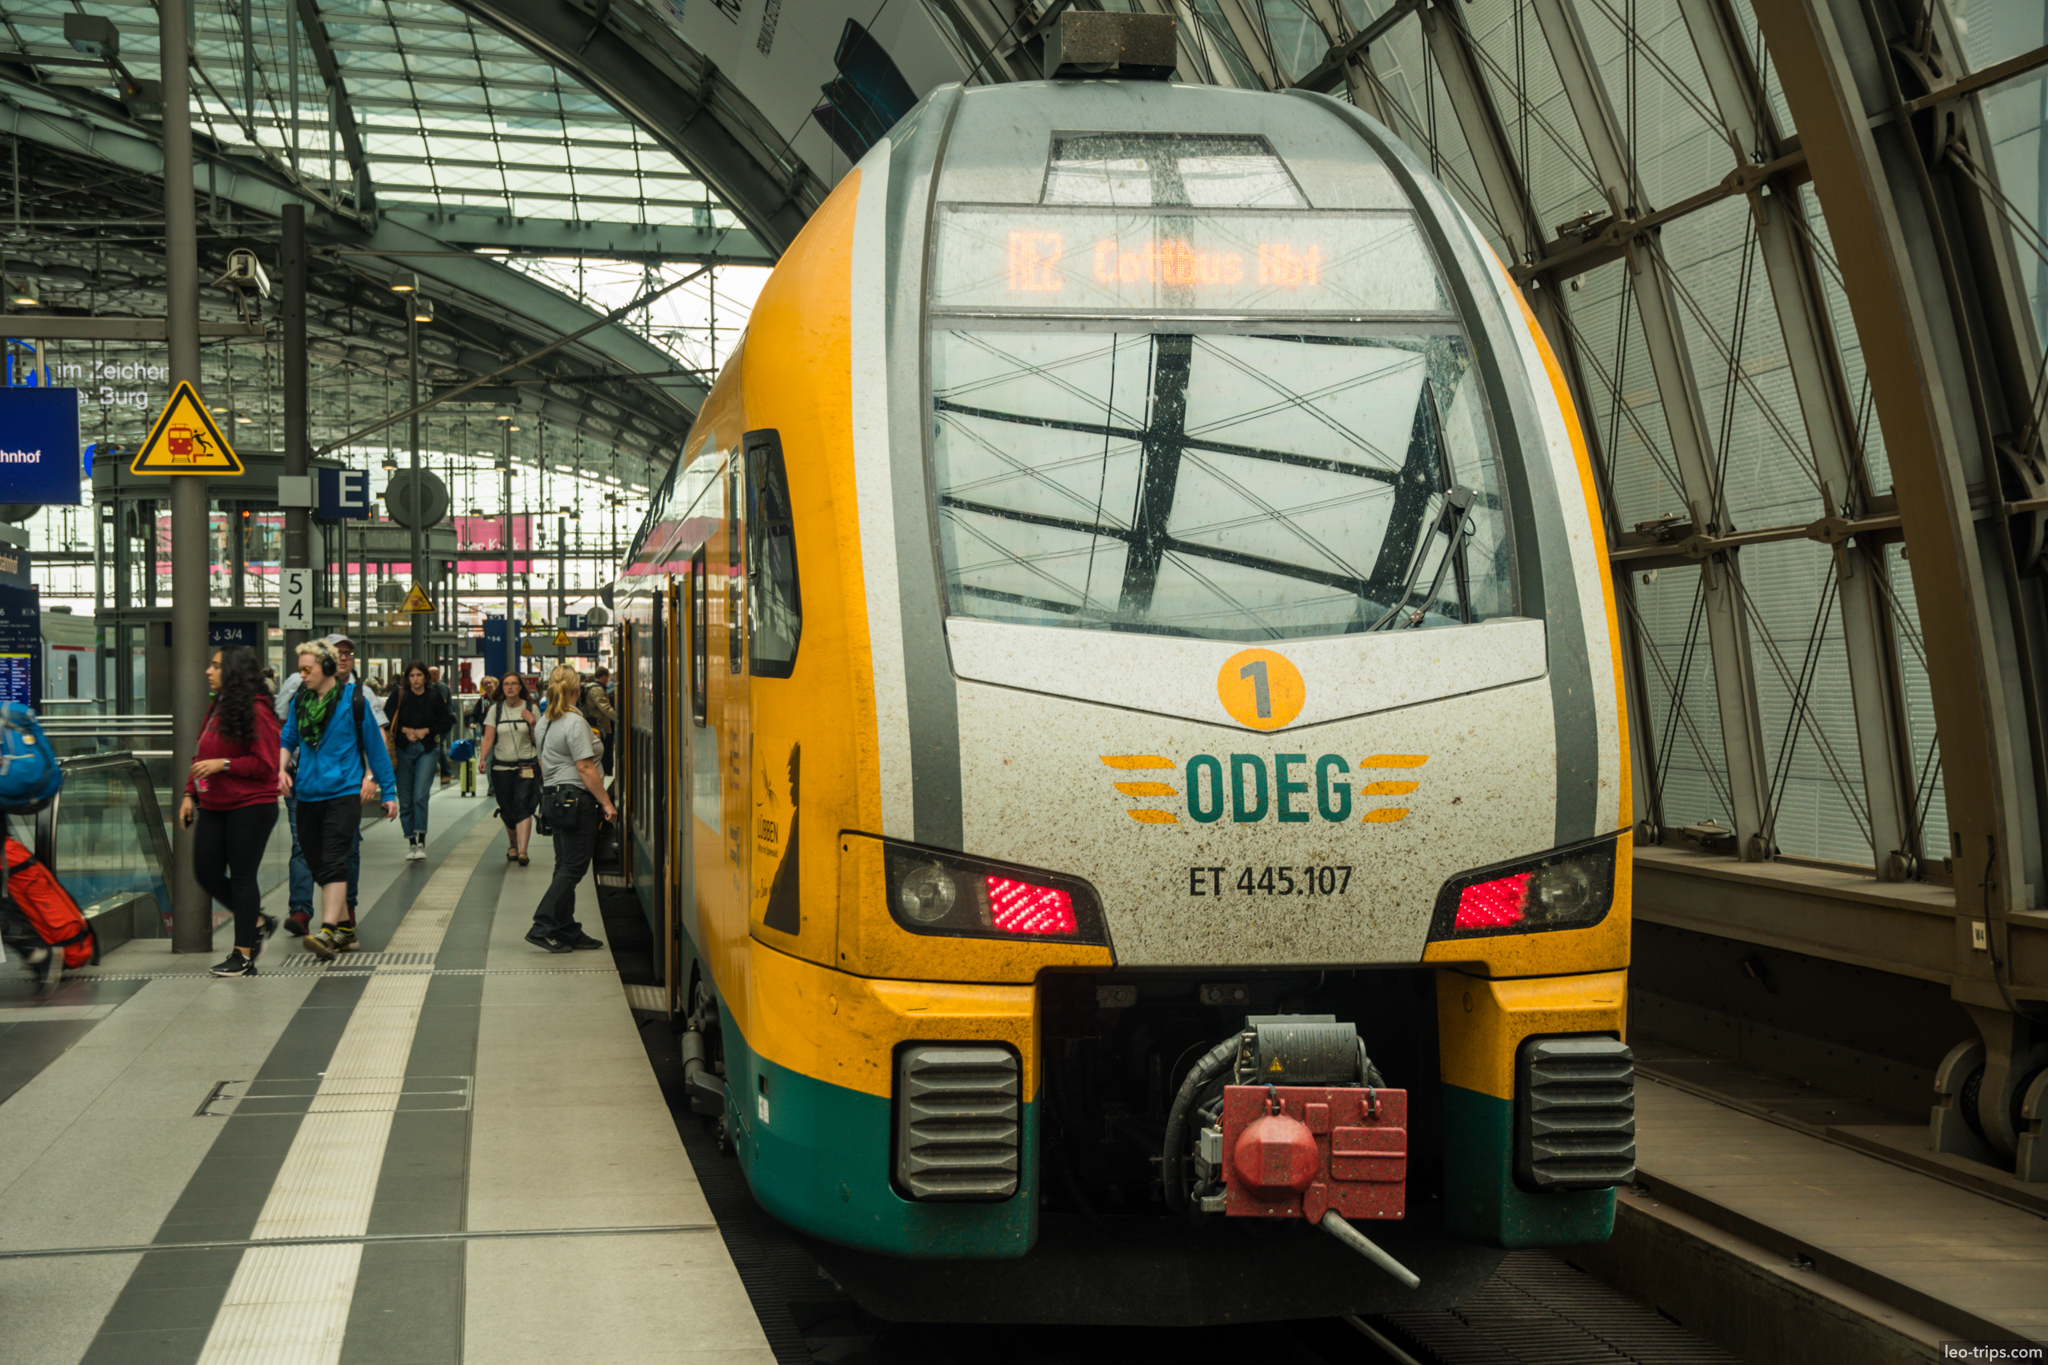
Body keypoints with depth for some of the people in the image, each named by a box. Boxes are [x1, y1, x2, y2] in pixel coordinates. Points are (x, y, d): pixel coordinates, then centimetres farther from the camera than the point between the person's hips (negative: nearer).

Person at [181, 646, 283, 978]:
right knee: (206, 872, 5)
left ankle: (243, 955, 4)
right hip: (214, 807, 8)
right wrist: (190, 792, 12)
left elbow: (266, 765, -16)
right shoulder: (216, 708, 14)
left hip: (251, 806, -8)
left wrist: (224, 764, -20)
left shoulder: (255, 712, -13)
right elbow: (202, 756, 21)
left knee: (242, 875, -4)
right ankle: (258, 922, 24)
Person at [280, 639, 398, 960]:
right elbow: (287, 739, 18)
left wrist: (388, 791, 4)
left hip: (343, 792, -6)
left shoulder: (353, 699, -3)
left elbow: (375, 745, 2)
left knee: (332, 862, -16)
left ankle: (327, 932, -23)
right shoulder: (299, 700, 9)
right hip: (308, 795, 6)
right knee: (317, 865, 9)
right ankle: (345, 929, 21)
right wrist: (282, 768, -4)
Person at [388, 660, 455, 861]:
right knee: (405, 800, 3)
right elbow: (390, 722, 6)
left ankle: (421, 842, -11)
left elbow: (446, 724, 7)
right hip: (403, 750, 1)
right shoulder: (399, 696, 2)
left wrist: (426, 731, -6)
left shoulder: (435, 697, 3)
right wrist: (405, 730, -10)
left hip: (427, 749, -1)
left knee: (421, 796, -15)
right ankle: (411, 843, 13)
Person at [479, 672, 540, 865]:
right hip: (501, 766, 2)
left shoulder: (530, 708, 3)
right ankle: (513, 844, 30)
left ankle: (523, 850, -24)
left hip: (527, 765, -2)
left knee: (522, 806, -16)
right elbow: (489, 737, 1)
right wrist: (483, 758, -13)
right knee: (506, 811, 6)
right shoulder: (496, 709, 6)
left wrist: (532, 723, -13)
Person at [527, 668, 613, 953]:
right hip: (576, 799, -9)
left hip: (553, 798, 9)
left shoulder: (544, 723, 13)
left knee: (565, 867, 11)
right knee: (573, 867, -5)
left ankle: (567, 932, 13)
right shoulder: (575, 723, -15)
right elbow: (585, 768, -18)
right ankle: (543, 927, -9)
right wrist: (606, 802, -14)